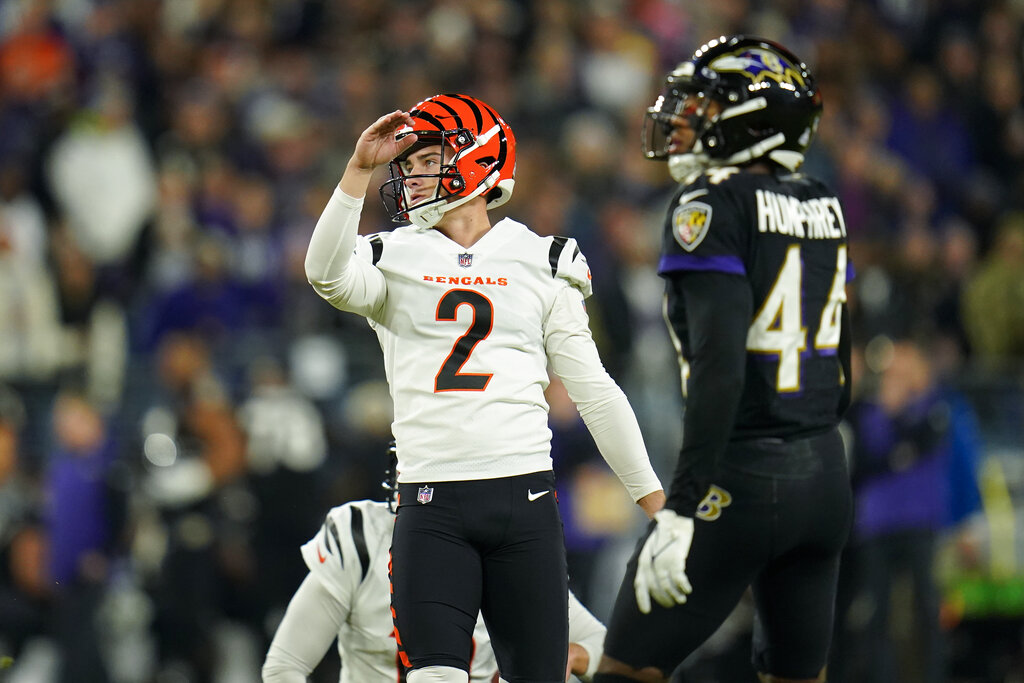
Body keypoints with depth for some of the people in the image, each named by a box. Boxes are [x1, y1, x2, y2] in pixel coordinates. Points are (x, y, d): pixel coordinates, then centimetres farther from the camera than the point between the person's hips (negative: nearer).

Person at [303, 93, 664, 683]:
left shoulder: (541, 264, 11)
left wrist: (656, 501, 13)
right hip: (432, 501, -1)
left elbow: (594, 391, 13)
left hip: (525, 499, 1)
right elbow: (328, 276, -14)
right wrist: (360, 170, -20)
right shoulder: (394, 260, 10)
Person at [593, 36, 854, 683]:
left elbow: (721, 362, -21)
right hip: (826, 474, 8)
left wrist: (681, 508, -23)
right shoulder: (822, 206, 12)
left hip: (740, 480, -8)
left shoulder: (715, 205, -11)